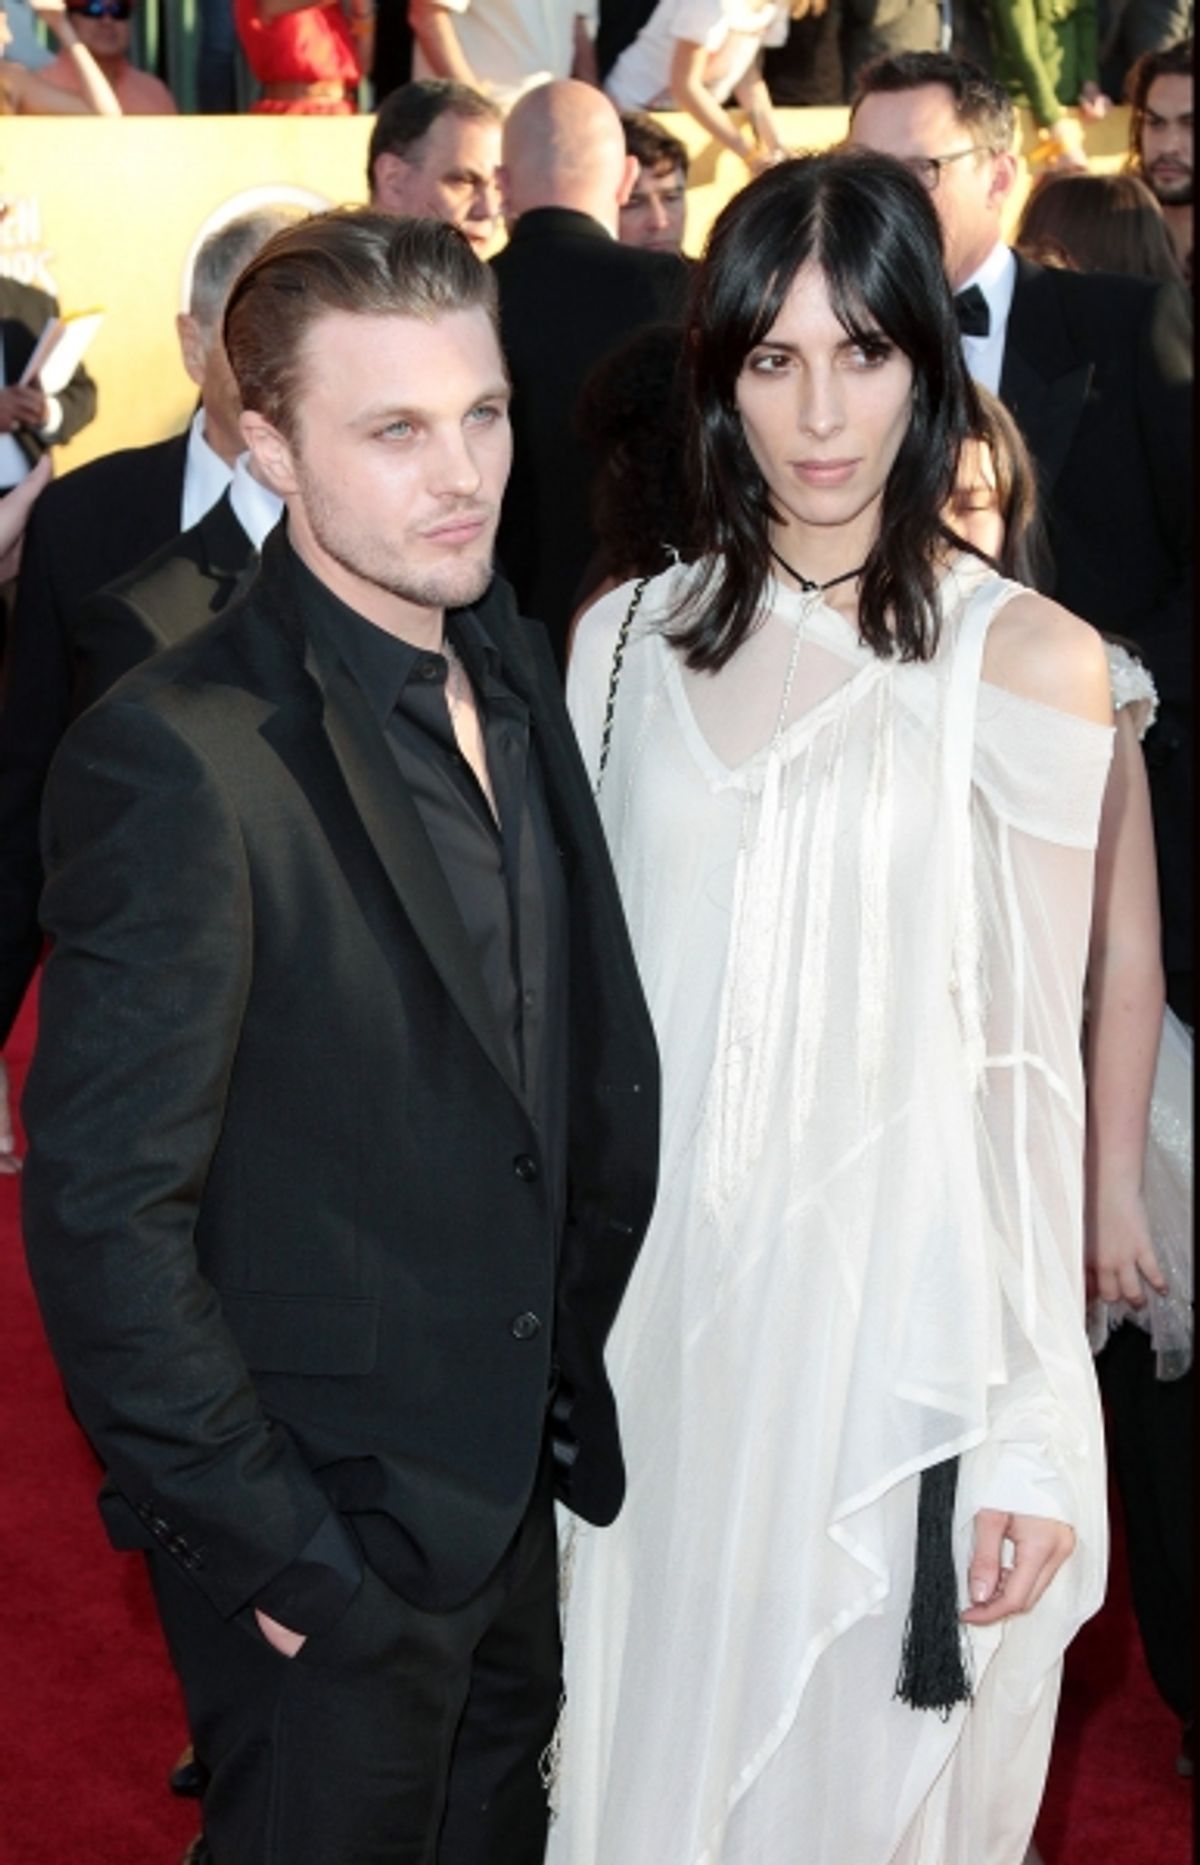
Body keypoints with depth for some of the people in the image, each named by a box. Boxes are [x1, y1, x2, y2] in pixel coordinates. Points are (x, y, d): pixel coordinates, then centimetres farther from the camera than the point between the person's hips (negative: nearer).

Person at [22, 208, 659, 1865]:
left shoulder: (514, 674, 3)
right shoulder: (181, 756, -23)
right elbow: (104, 1215, -23)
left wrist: (578, 1383, 8)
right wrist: (275, 1546, -19)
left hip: (517, 1486, 7)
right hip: (328, 1543, -7)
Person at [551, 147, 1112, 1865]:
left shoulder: (1023, 661, -7)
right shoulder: (630, 640, 5)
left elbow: (1034, 1057, -8)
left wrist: (1036, 1431, -10)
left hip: (898, 1316, -3)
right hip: (659, 1302, 4)